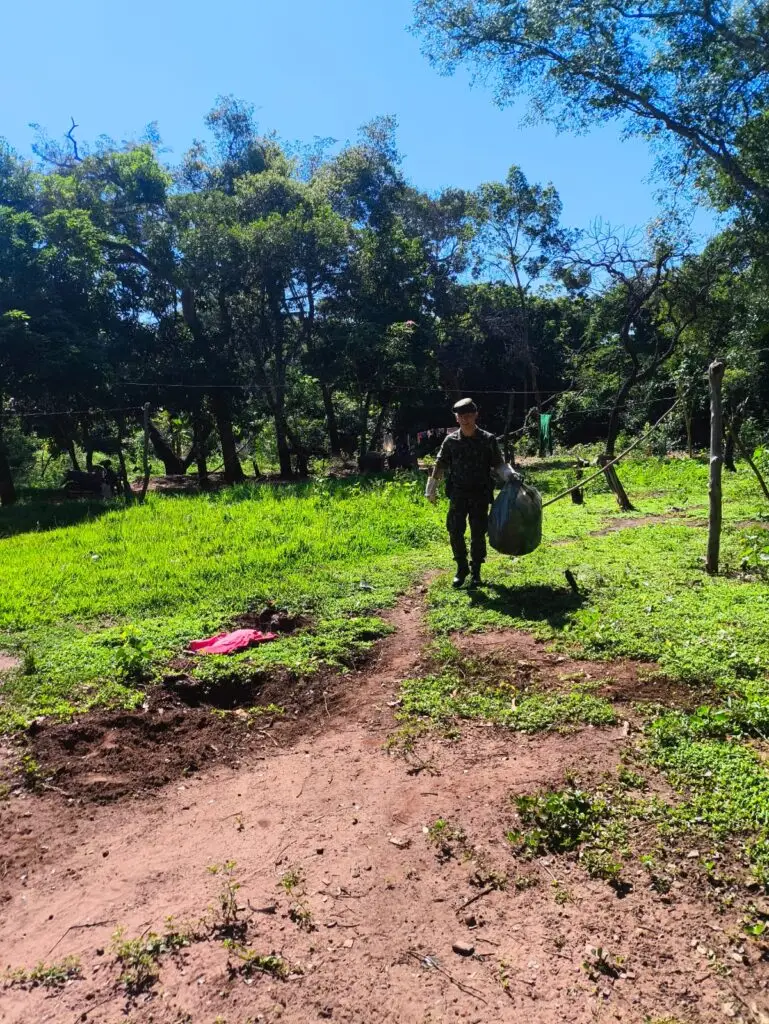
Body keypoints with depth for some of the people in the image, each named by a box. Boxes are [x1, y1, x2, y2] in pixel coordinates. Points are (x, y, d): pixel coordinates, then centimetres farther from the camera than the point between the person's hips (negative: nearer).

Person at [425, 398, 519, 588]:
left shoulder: (488, 440, -2)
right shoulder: (450, 441, 1)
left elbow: (498, 464, 5)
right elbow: (440, 466, 9)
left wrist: (509, 474, -15)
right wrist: (431, 489, 11)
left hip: (480, 495, -1)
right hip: (458, 494, 1)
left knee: (478, 534, 3)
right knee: (455, 533, 0)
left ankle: (476, 572, 17)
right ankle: (462, 568, 19)